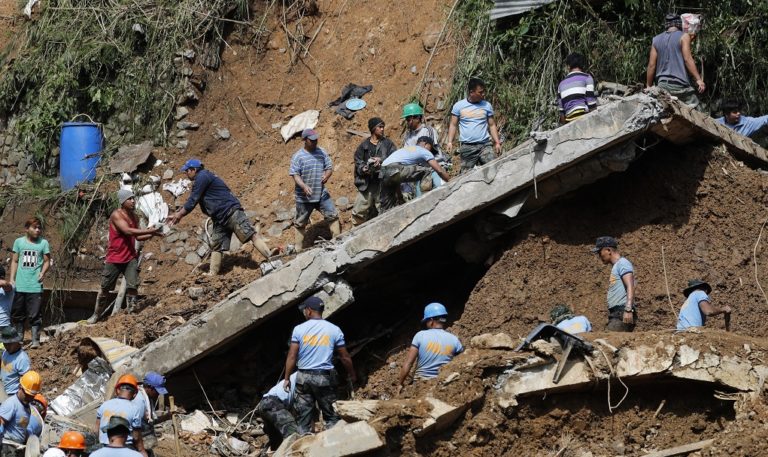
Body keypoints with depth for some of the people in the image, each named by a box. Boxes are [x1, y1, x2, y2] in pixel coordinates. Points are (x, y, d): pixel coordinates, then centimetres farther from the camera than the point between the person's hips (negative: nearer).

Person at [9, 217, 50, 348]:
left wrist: (43, 272, -15)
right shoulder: (19, 242, 5)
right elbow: (14, 261, 9)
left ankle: (35, 340, -2)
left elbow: (47, 261, 4)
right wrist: (12, 279, 3)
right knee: (17, 314, 9)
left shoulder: (43, 243, 1)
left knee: (35, 315, -5)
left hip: (35, 286, -2)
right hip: (19, 286, 2)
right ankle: (19, 338, 22)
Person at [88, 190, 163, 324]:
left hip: (130, 258, 5)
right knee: (105, 288, 7)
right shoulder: (116, 215, -16)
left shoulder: (134, 216, 6)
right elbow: (128, 231, -29)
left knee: (132, 285, -12)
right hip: (114, 258, -5)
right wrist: (149, 230, -30)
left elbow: (138, 237, 15)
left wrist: (152, 234, -2)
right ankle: (96, 315, 22)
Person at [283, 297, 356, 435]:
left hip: (304, 377, 0)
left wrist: (287, 378, 4)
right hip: (325, 377, 0)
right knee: (331, 415, 6)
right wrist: (352, 375, 18)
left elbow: (291, 356, -5)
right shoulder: (334, 330, 0)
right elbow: (345, 357, 4)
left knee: (303, 417, 5)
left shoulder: (299, 329, -3)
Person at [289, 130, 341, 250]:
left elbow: (329, 167, 7)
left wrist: (327, 175, -17)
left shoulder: (322, 152, 3)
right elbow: (295, 174, -14)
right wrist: (304, 186, -31)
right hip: (304, 197, -3)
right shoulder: (298, 156, -10)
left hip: (322, 194, 3)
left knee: (333, 216, -1)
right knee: (300, 223, 7)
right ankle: (298, 248, 15)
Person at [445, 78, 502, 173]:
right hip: (467, 147, -1)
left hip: (485, 145, 1)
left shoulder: (487, 106, 8)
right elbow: (453, 125, 6)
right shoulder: (458, 106, 4)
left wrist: (497, 142, 4)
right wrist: (450, 142, -6)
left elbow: (492, 125, 12)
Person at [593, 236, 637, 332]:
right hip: (616, 314, 9)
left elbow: (630, 287, -15)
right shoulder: (615, 267, 26)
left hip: (622, 313, -9)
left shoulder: (622, 263, -3)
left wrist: (628, 309, -26)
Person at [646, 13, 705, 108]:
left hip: (662, 85, 5)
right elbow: (687, 59, -8)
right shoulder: (683, 36, 1)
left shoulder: (656, 40, 14)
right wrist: (698, 79, -9)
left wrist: (648, 86, 18)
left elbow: (651, 65, 12)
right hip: (679, 84, -4)